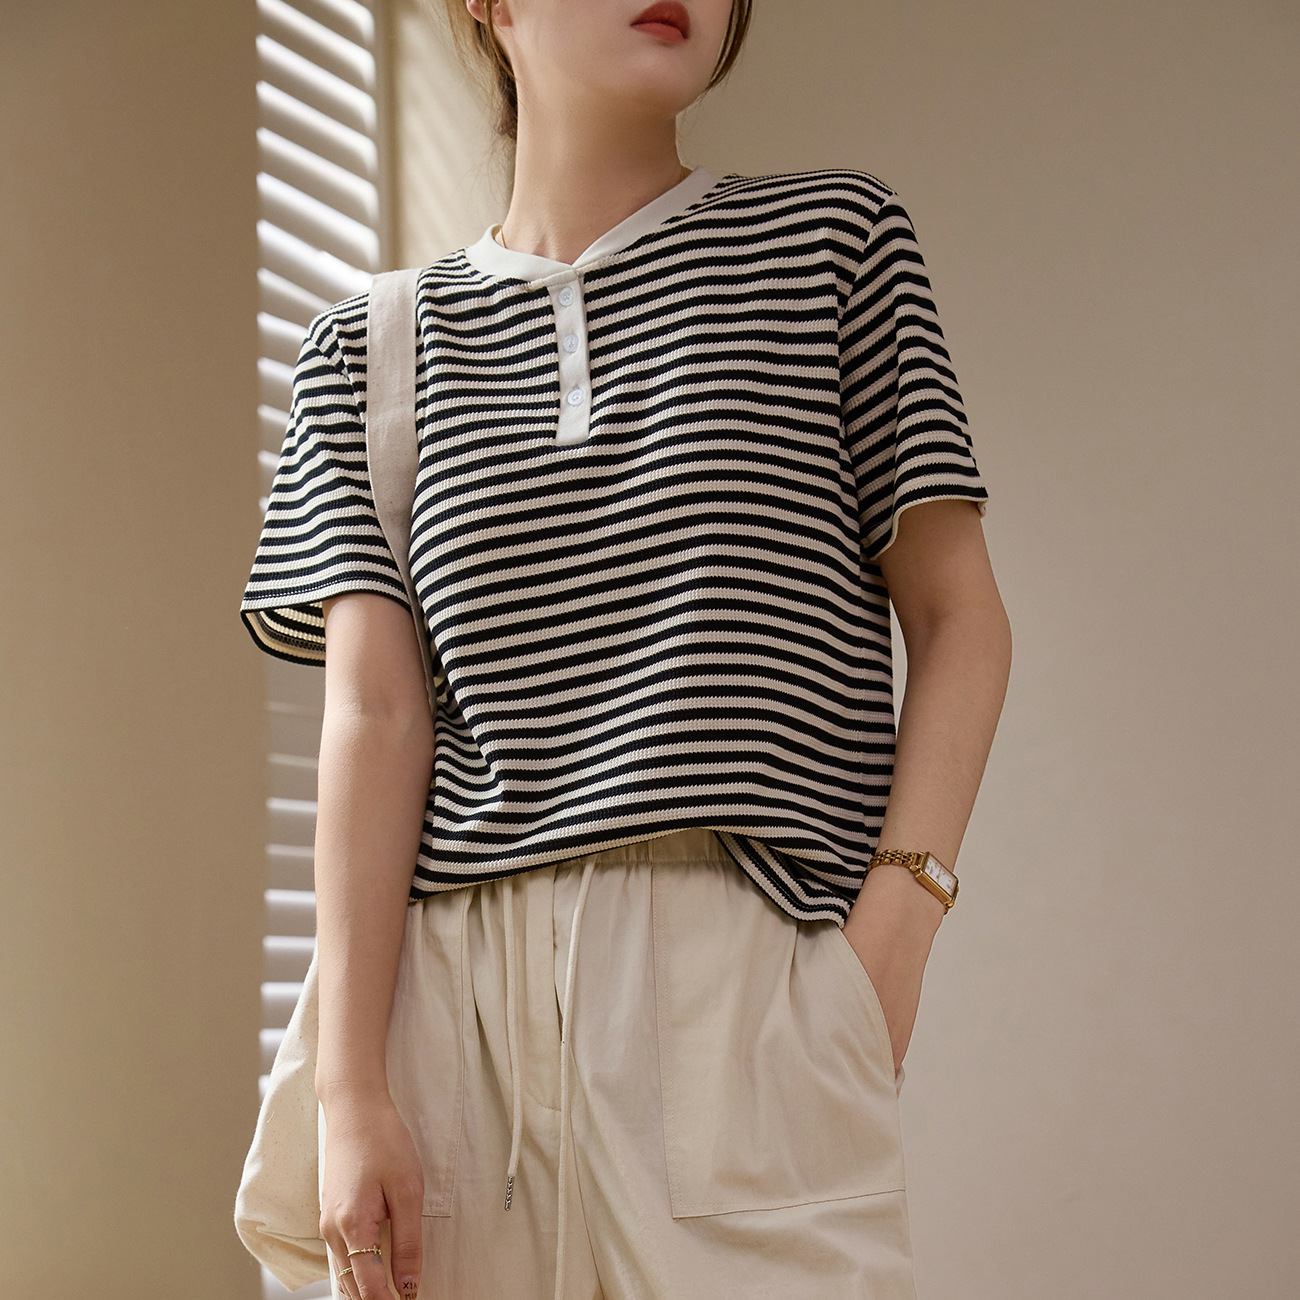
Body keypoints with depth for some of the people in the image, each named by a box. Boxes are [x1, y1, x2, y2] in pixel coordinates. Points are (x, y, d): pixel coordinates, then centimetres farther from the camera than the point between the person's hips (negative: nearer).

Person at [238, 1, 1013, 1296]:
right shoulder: (375, 347, 14)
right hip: (454, 983, 1)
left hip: (750, 965, -1)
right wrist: (349, 1088, -7)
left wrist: (896, 913, -8)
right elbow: (374, 711, 3)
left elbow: (959, 615, 8)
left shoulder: (829, 238, 12)